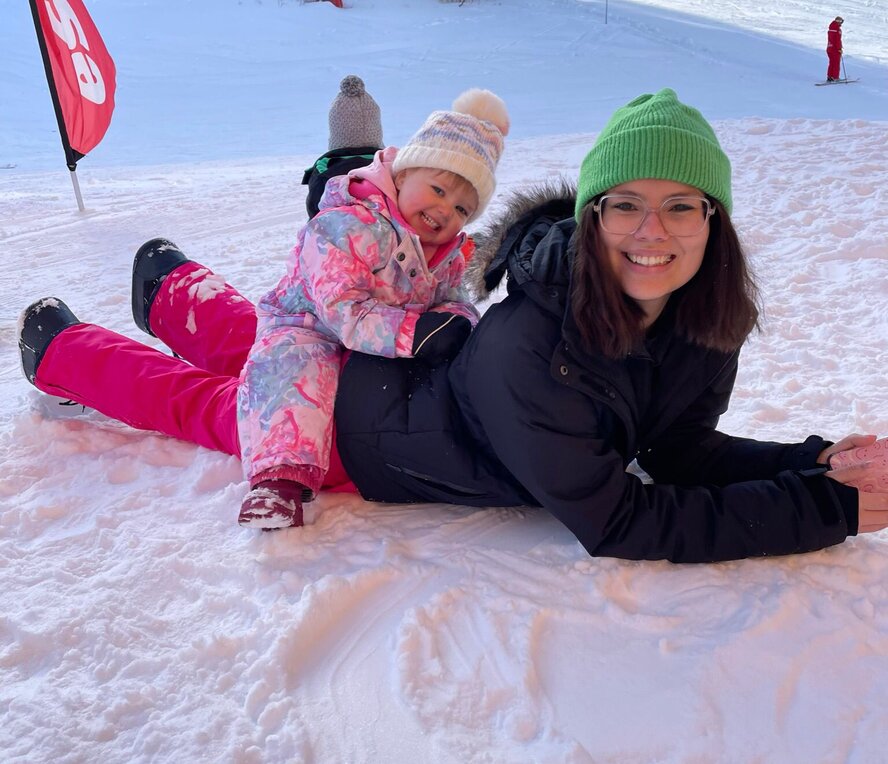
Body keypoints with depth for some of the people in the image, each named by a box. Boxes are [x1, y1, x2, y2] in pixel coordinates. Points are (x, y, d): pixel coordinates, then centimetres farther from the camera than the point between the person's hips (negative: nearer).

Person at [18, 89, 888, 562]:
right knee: (205, 397, 20)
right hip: (358, 424, -5)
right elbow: (612, 523, -36)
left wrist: (817, 461, -23)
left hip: (426, 355, 6)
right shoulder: (530, 346, -42)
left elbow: (682, 449, -8)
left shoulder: (703, 320, -19)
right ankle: (59, 346, 47)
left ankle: (177, 288, 61)